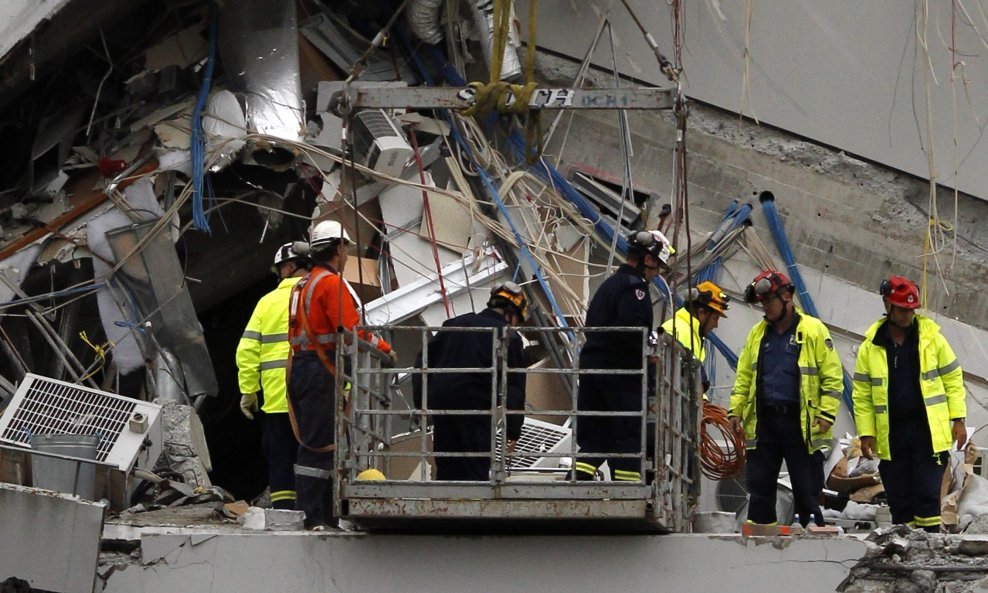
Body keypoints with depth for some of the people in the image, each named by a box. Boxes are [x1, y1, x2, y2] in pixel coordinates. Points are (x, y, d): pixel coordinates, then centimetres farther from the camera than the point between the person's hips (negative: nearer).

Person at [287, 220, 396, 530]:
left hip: (299, 367, 10)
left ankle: (327, 512, 16)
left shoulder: (304, 284, 19)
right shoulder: (331, 282, -11)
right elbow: (352, 330, -18)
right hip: (320, 372, -10)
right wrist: (385, 349, -6)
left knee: (326, 444, 14)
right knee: (319, 445, -9)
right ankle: (312, 515, -11)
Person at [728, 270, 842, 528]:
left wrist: (827, 414, -11)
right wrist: (736, 409, 7)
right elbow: (744, 376, 18)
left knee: (807, 489, 1)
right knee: (760, 487, 6)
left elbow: (832, 376, -4)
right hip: (764, 421, 5)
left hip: (801, 422, -5)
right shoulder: (758, 333, 13)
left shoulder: (813, 330, -3)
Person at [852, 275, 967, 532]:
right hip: (891, 435, 2)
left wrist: (958, 419, -1)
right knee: (898, 499, 8)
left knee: (927, 494, -6)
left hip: (928, 431, -2)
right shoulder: (871, 345, 2)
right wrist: (866, 433, -2)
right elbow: (862, 394, 4)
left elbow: (953, 379, 5)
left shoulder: (931, 337, 1)